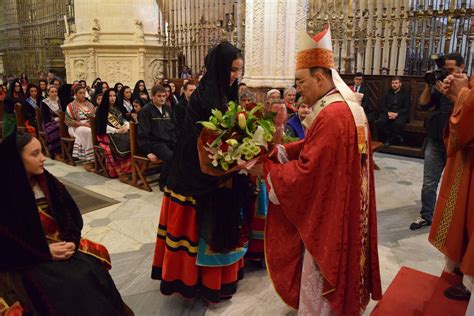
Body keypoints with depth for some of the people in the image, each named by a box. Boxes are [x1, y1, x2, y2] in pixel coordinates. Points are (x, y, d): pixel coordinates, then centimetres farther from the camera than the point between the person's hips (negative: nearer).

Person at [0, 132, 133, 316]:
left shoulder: (48, 182, 1)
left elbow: (72, 214, 6)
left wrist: (71, 240, -11)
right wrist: (46, 252, -18)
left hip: (59, 245, 5)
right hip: (27, 262, -4)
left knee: (93, 271, -16)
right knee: (71, 283, -24)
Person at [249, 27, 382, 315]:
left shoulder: (331, 116, -28)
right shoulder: (347, 105, 5)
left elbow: (306, 171, -26)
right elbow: (311, 148, 7)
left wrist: (265, 169, -15)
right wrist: (274, 151, -2)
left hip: (328, 213, -10)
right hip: (344, 206, 10)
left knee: (319, 274, 10)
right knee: (335, 268, 27)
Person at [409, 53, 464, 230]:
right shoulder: (440, 83, 7)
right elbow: (423, 106, 3)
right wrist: (429, 85, -8)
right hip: (435, 140, 3)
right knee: (429, 183, 4)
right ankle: (426, 216, 16)